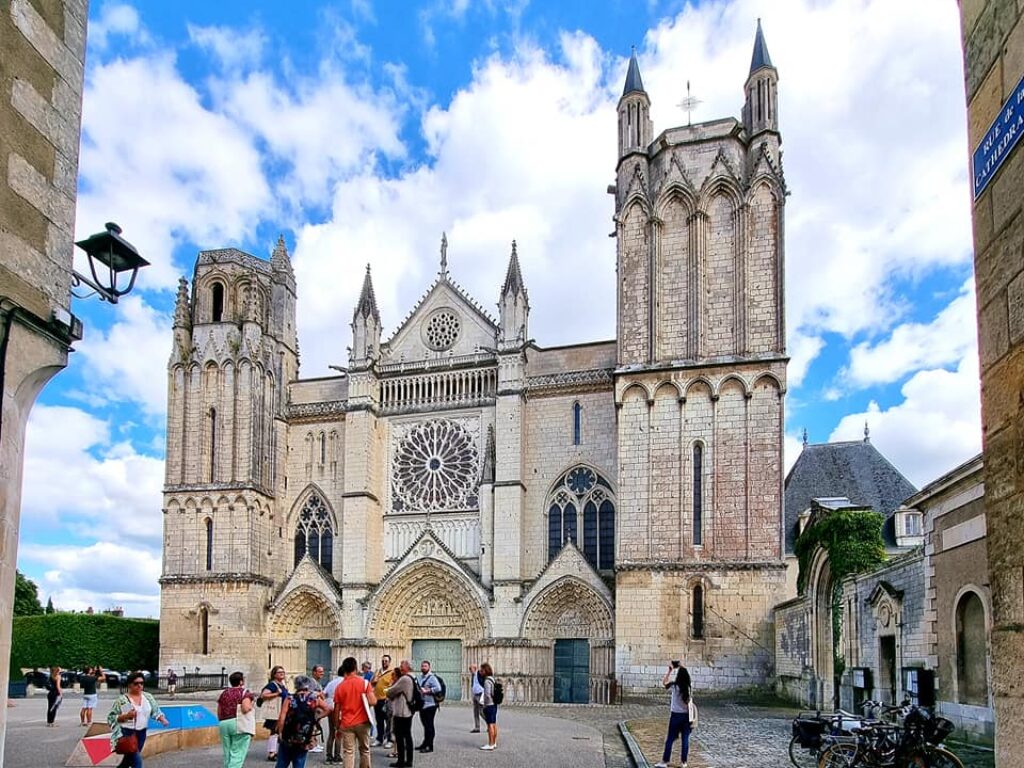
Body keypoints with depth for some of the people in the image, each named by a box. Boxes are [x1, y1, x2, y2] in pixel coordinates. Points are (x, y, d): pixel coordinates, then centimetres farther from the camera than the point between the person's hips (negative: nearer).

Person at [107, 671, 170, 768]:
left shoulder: (148, 696, 5)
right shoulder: (122, 699, -8)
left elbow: (156, 711, 6)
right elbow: (111, 718, -7)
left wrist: (162, 719, -13)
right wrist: (126, 716, -22)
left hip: (141, 733, 5)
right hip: (127, 733, -5)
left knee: (129, 759, 17)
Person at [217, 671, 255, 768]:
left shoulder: (224, 693, 16)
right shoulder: (245, 692, -2)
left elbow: (219, 713, 15)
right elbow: (246, 709, -16)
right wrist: (251, 705, 3)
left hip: (224, 724, 6)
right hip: (238, 724, -6)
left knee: (228, 754, 13)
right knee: (237, 755, -5)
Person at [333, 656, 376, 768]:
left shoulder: (340, 687, 0)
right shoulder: (364, 682, -6)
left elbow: (337, 710, 3)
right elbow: (372, 702, -13)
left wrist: (337, 727, 12)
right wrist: (372, 692, 8)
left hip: (346, 724, 1)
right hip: (362, 722, -1)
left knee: (349, 752, 0)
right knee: (364, 750, 15)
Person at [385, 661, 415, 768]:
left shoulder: (404, 679, -19)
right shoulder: (412, 678, 11)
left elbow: (390, 692, -13)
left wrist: (387, 693, 8)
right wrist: (391, 695, 16)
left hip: (401, 712, -9)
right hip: (408, 711, 9)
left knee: (399, 737, -2)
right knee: (408, 736, 11)